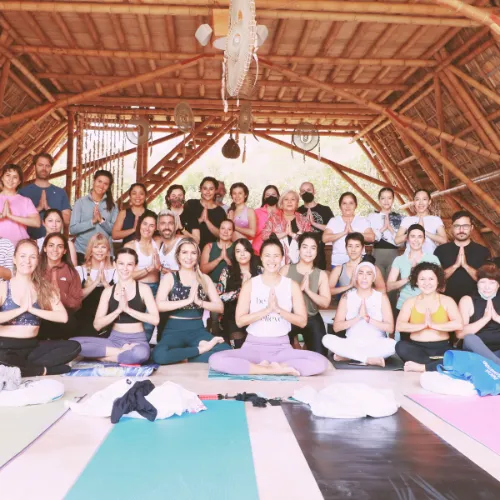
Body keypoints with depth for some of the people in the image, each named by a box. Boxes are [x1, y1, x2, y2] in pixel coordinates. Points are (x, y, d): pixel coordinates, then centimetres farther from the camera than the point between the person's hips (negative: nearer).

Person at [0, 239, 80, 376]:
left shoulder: (44, 288, 9)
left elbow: (63, 317, -5)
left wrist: (32, 309, -11)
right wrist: (22, 308, -12)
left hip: (32, 347, 5)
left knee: (74, 347, -17)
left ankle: (19, 368, -18)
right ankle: (42, 371, -15)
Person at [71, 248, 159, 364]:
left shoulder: (143, 288, -1)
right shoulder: (108, 291, 6)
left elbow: (155, 319, -11)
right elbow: (97, 325, -1)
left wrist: (127, 309, -17)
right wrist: (118, 310, -15)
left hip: (137, 340, -4)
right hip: (114, 340, 4)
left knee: (140, 353, -41)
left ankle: (102, 356, -15)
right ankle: (123, 352, -13)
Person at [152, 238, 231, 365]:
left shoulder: (204, 279, 11)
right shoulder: (169, 278, 2)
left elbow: (220, 307, 3)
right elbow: (159, 305, -14)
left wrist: (199, 302, -14)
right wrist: (187, 300, -18)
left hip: (197, 330, 2)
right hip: (174, 330, -2)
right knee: (159, 355, -35)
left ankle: (187, 360, -8)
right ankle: (201, 348, -15)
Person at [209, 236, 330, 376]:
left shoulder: (292, 285, 4)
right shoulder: (250, 284, 1)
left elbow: (302, 321, -1)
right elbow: (240, 321, -6)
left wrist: (278, 309, -15)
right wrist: (267, 309, -17)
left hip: (282, 347, 1)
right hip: (253, 345, 0)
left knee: (321, 362, -26)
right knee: (216, 360, -29)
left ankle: (260, 367, -17)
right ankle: (276, 369, -21)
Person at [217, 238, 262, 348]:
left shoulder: (259, 271, 10)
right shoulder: (227, 271, 5)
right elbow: (218, 297, -5)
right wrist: (240, 290, -9)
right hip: (233, 317, -1)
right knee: (238, 347, -21)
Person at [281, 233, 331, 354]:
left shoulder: (321, 275, -1)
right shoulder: (286, 269, -4)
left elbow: (325, 303, -10)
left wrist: (307, 290, -22)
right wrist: (299, 288, -26)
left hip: (312, 320, 1)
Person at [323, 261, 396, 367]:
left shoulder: (382, 297, 1)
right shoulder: (347, 297, 2)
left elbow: (390, 328, -7)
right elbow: (336, 327, -5)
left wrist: (368, 318, -20)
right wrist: (358, 317, -18)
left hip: (375, 345, 0)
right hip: (352, 344, 1)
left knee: (392, 344, -33)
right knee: (327, 339, -26)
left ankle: (347, 355, -22)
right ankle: (369, 359, -25)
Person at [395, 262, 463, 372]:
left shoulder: (447, 301, 7)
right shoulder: (410, 302, 9)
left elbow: (459, 324, -10)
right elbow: (399, 326, -7)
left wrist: (433, 324, -16)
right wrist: (423, 325, -17)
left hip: (442, 348, 0)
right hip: (416, 347, 1)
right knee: (401, 346, -33)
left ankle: (421, 368, -22)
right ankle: (438, 364, -22)